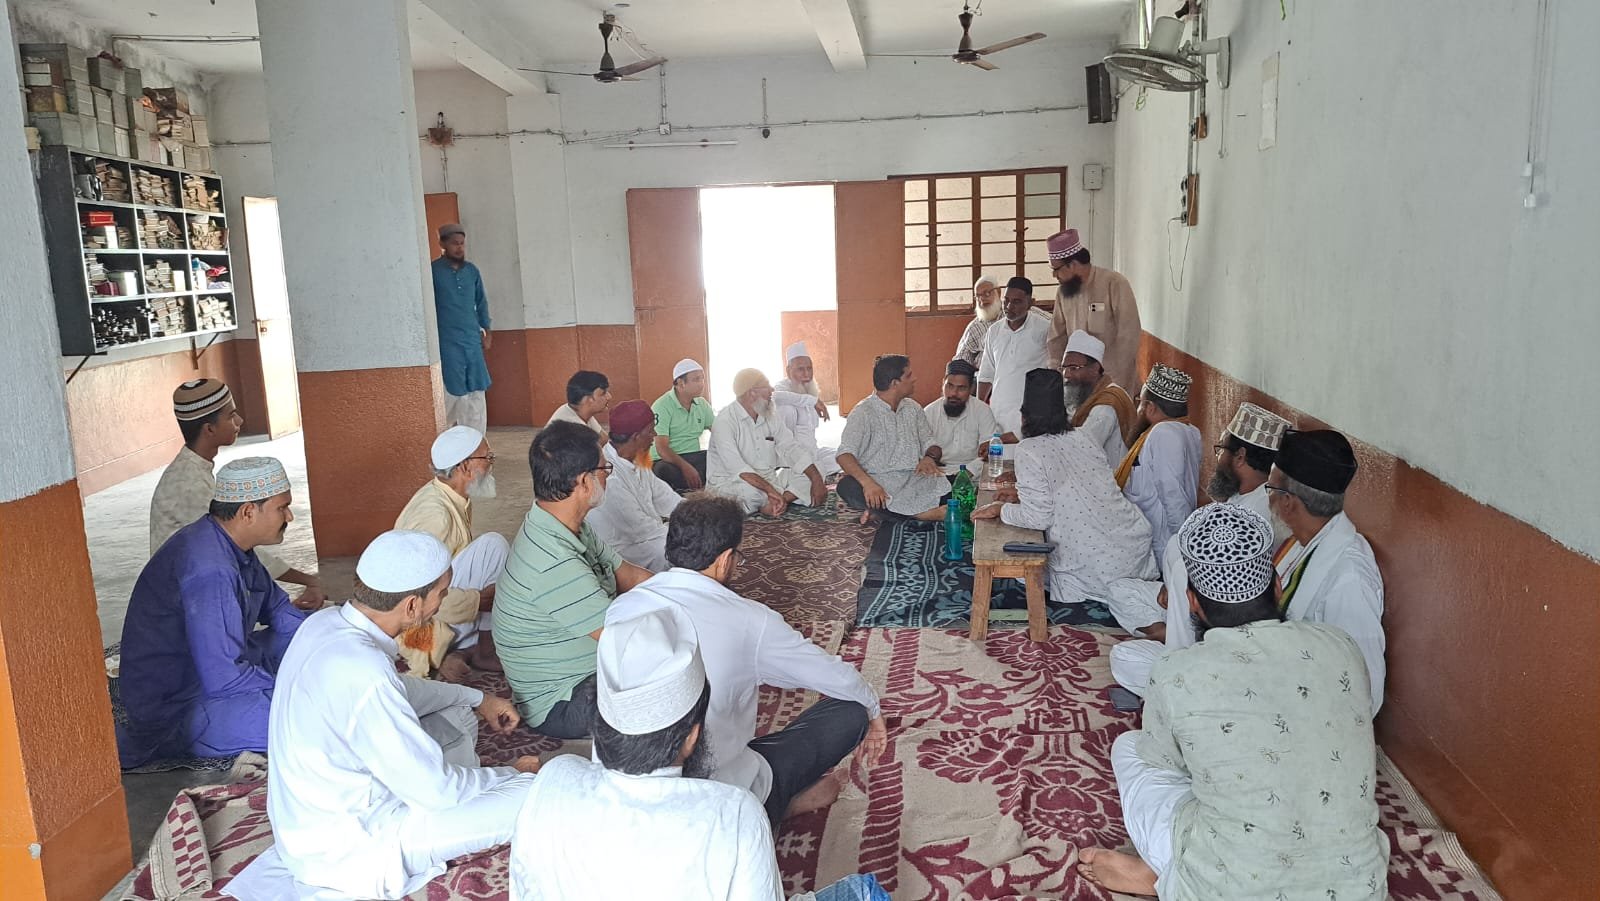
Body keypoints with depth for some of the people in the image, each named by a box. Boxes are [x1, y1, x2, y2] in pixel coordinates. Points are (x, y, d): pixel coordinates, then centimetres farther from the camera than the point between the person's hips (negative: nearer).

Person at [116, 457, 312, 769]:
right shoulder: (209, 570, -30)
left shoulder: (230, 546, 2)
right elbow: (224, 679, -31)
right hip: (174, 710, -10)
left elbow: (278, 608, 16)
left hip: (216, 670, 10)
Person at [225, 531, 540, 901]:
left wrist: (477, 698, 15)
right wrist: (513, 775, -7)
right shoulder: (363, 673, -33)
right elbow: (435, 789, -24)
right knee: (533, 797, -15)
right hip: (343, 847, -9)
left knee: (456, 715, 17)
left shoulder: (326, 622, -6)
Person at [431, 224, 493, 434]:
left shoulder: (472, 270, 10)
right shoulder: (433, 271, -5)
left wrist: (487, 330, 13)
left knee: (476, 393, 5)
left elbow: (481, 302, 19)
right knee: (454, 394, -3)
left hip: (473, 340, 5)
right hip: (447, 343, -5)